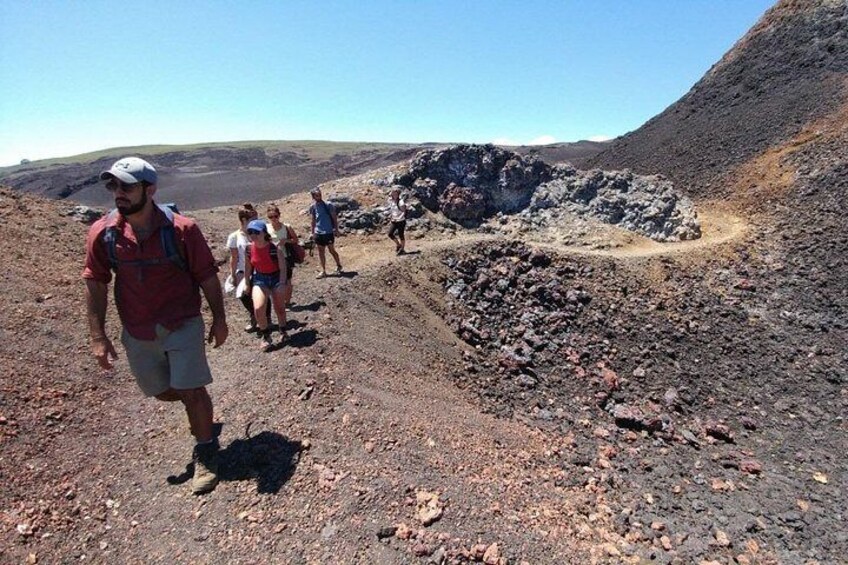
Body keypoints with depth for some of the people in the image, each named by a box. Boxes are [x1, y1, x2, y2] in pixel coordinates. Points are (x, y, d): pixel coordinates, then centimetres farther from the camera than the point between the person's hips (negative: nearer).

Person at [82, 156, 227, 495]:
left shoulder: (182, 229, -15)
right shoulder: (102, 233, -7)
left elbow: (207, 276, -7)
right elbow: (95, 284, 1)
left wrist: (219, 319, -3)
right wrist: (98, 336, 0)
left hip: (183, 325, -4)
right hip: (136, 333, 4)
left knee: (191, 391, -3)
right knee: (162, 391, 19)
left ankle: (205, 454, 20)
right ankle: (199, 410, 52)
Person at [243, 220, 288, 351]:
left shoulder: (274, 248, -23)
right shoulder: (249, 249, -11)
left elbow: (283, 268, -17)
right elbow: (248, 267, 4)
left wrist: (282, 284, -20)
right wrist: (247, 283, 9)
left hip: (276, 277, -3)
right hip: (259, 278, 3)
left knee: (280, 308, 11)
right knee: (258, 309, -15)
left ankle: (283, 331, 38)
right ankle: (266, 336, 5)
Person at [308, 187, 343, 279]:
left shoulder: (328, 205, -8)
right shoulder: (312, 207, 3)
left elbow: (334, 218, -3)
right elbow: (313, 221, 13)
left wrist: (336, 229, -6)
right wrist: (313, 232, 13)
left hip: (328, 232, -4)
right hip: (318, 233, 4)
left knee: (332, 250, 3)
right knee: (320, 252, 9)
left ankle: (339, 266, 25)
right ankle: (323, 271, 18)